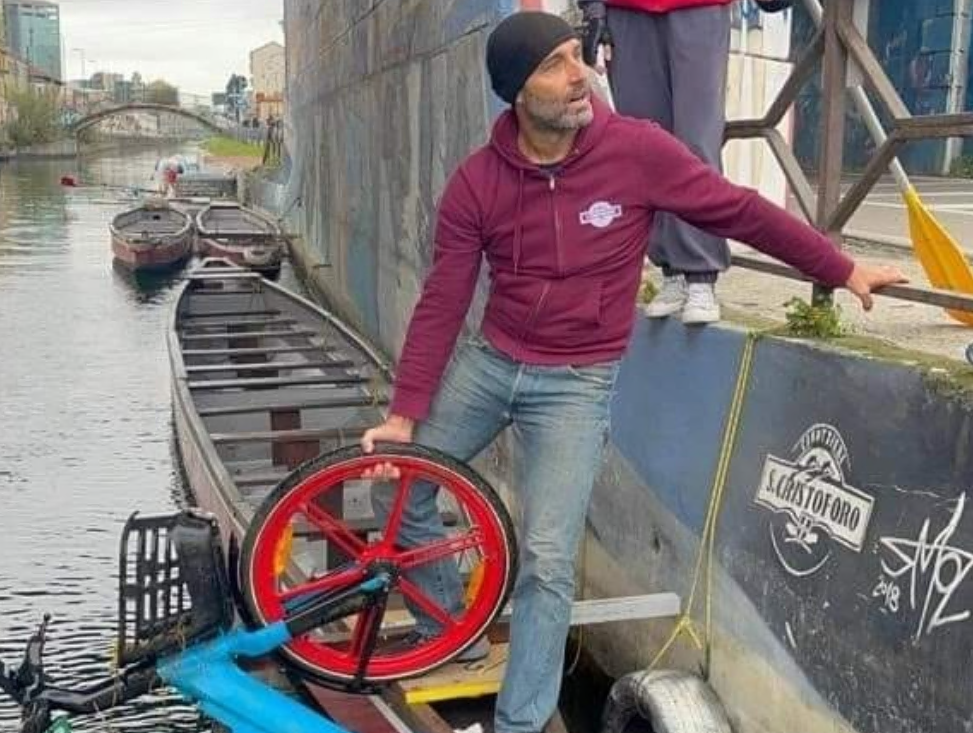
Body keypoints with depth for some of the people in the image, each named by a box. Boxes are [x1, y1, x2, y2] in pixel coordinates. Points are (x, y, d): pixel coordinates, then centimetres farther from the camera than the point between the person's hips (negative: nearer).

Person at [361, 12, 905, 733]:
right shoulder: (477, 181, -9)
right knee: (403, 488, 14)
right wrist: (405, 413, -9)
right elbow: (441, 304, -6)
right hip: (486, 362, 4)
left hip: (577, 384, -3)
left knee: (547, 563, -8)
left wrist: (844, 271, 4)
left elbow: (741, 211, -3)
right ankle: (446, 620, 39)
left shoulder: (638, 150, -14)